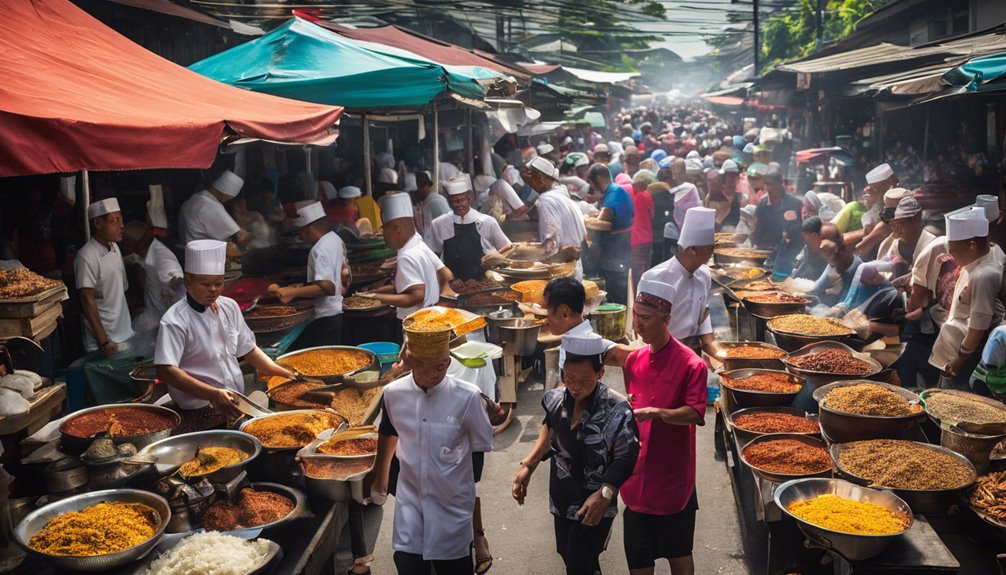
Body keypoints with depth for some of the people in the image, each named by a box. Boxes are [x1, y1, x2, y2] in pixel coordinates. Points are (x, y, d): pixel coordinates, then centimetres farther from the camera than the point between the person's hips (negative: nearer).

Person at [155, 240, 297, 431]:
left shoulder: (229, 307, 8)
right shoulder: (175, 321, -12)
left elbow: (248, 349, 18)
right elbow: (165, 371, -20)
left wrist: (282, 372, 7)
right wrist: (213, 394, -27)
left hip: (235, 406, 6)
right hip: (202, 416, -6)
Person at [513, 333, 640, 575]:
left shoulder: (616, 411, -24)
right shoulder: (555, 399, -10)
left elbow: (625, 458, -18)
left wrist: (605, 493, -29)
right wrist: (527, 465, 4)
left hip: (593, 505, -6)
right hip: (562, 499, 6)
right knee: (568, 555, 23)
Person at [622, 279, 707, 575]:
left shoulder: (691, 364, -14)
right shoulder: (633, 360, 5)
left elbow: (695, 414, -19)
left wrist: (657, 412, -31)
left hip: (673, 476, -5)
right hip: (638, 475, 6)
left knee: (678, 551, 8)